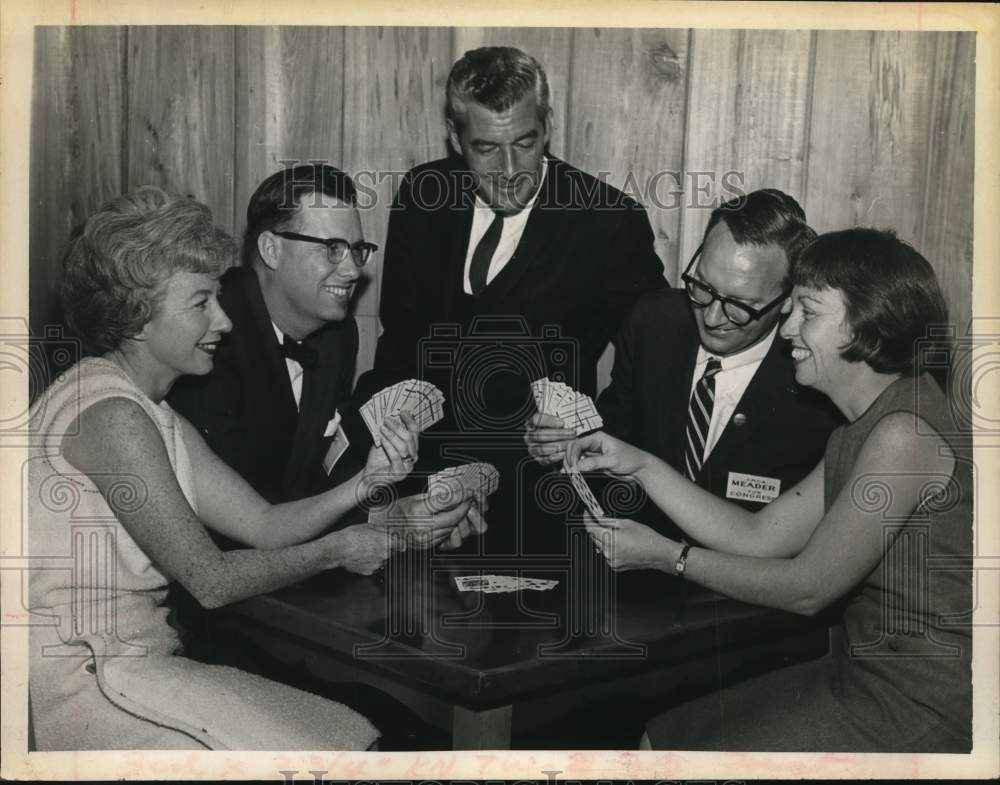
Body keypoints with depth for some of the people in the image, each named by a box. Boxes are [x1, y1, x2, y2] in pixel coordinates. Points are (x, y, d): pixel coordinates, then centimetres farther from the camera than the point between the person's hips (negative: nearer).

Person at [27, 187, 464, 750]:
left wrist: (367, 481, -8)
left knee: (355, 734, -2)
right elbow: (209, 579, -18)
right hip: (81, 679, -9)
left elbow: (264, 524, 6)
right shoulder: (110, 414, -18)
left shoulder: (156, 417, 13)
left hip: (129, 662, 9)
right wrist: (337, 551, -8)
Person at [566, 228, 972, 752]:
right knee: (658, 740, 6)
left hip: (921, 707, -9)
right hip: (867, 671, 9)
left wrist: (665, 556, -13)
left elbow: (809, 588, -19)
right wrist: (640, 466, 0)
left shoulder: (905, 432, -22)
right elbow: (758, 537, 6)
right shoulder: (861, 430, 10)